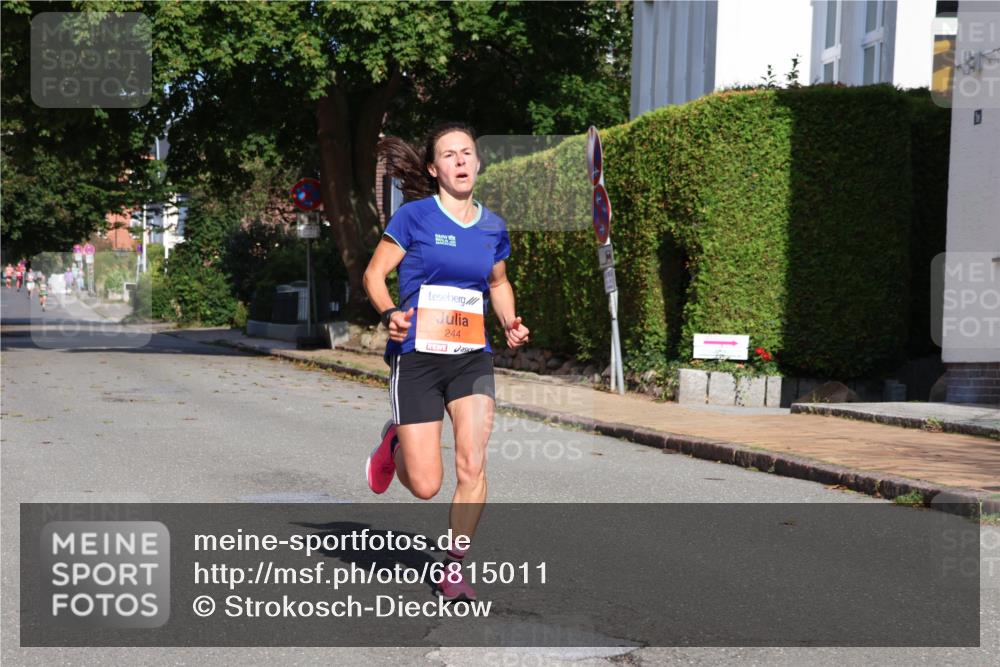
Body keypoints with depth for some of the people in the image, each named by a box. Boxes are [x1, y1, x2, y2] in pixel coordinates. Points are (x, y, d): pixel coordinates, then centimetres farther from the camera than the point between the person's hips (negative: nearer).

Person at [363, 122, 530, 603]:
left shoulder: (493, 226, 8)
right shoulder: (414, 216, -5)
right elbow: (374, 274, 0)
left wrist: (510, 323, 7)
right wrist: (389, 313, -20)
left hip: (472, 359, 3)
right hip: (416, 357, -3)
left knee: (472, 464, -13)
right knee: (425, 487, -4)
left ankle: (454, 567, 8)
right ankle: (394, 444, 33)